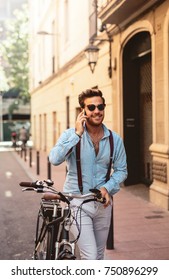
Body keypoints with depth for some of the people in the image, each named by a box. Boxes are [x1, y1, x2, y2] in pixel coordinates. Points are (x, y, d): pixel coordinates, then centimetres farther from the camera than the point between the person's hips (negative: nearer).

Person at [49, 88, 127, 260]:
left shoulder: (115, 139, 0)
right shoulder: (71, 134, -9)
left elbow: (121, 170, 6)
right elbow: (55, 159, -26)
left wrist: (108, 187, -11)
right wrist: (77, 134, -26)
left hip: (103, 202, 4)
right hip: (78, 202, -4)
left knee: (99, 255, 17)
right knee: (90, 256, -12)